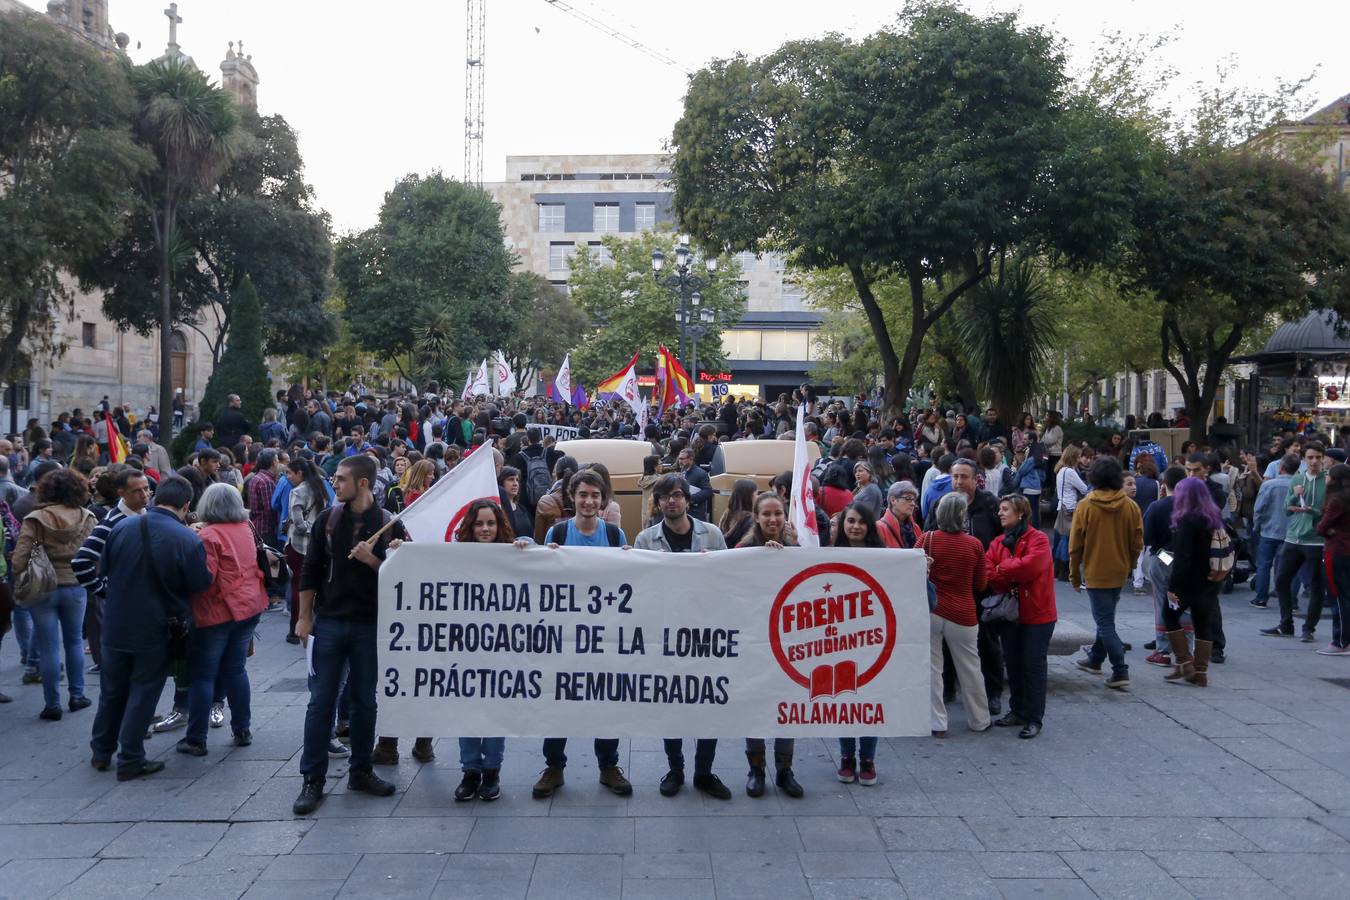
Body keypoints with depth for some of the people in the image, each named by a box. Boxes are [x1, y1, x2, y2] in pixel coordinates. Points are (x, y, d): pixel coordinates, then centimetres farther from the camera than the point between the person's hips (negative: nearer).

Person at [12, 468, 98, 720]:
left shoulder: (35, 520, -10)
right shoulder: (86, 518, -5)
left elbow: (19, 560, -14)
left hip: (42, 588, -2)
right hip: (75, 586, 2)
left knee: (49, 648, 4)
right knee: (74, 641, 18)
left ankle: (52, 705, 10)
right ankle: (77, 696, 24)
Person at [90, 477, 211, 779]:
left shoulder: (122, 527, -6)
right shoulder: (188, 540, -20)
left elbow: (103, 570, 5)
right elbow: (200, 585, -10)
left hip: (116, 626, 4)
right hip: (155, 630, -4)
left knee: (112, 689, 19)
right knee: (143, 693, 8)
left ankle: (101, 752, 31)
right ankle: (130, 760, 14)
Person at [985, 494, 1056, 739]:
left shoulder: (1038, 539, -9)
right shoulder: (998, 543, 8)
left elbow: (1030, 565, -25)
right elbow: (988, 574, -4)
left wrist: (1002, 570, -11)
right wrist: (1013, 579, -20)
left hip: (1037, 614, -6)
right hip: (1009, 613, 6)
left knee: (1033, 665, -1)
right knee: (1013, 664, 13)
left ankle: (1034, 718, 6)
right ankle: (1017, 711, 26)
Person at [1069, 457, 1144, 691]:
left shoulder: (1085, 506, -12)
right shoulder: (1130, 506, -4)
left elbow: (1075, 545, -8)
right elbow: (1137, 543, 1)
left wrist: (1075, 574, 3)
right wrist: (1127, 566, 17)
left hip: (1095, 573, -4)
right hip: (1119, 573, 5)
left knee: (1105, 622, -1)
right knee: (1106, 618, 21)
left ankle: (1120, 672, -8)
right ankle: (1095, 659, 35)